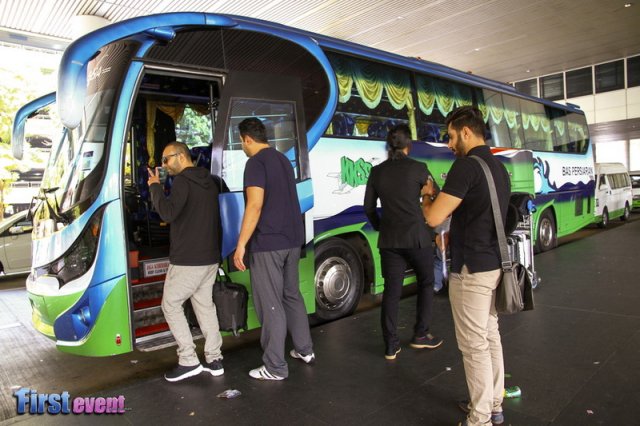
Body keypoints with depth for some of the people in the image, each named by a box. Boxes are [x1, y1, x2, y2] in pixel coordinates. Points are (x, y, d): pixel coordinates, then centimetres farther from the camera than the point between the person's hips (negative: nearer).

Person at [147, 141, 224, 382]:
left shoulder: (183, 181, -12)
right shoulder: (209, 182, 15)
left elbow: (168, 213, -24)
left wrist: (155, 187, -10)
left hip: (187, 260, -8)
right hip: (210, 258, 8)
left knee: (171, 305, 4)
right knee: (205, 306, 13)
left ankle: (188, 361, 3)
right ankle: (214, 360, 16)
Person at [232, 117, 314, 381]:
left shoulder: (256, 163, -12)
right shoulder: (283, 160, 14)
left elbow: (255, 205, -21)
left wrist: (241, 244, -18)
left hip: (267, 243, -8)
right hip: (292, 240, 9)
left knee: (270, 305, -1)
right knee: (292, 295, 19)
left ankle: (275, 368, 8)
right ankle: (305, 350, 29)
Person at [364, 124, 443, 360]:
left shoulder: (377, 171, 3)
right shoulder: (418, 168, -6)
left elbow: (369, 207, 8)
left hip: (389, 240, 3)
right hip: (417, 236, -3)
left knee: (391, 290, 8)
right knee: (426, 283, 18)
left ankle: (391, 346, 12)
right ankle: (420, 335, 23)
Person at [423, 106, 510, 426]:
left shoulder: (467, 164, -17)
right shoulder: (499, 166, 11)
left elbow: (434, 217, -21)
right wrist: (455, 234, 18)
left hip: (472, 269, -9)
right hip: (495, 264, 9)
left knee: (474, 345, 3)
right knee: (490, 336, 19)